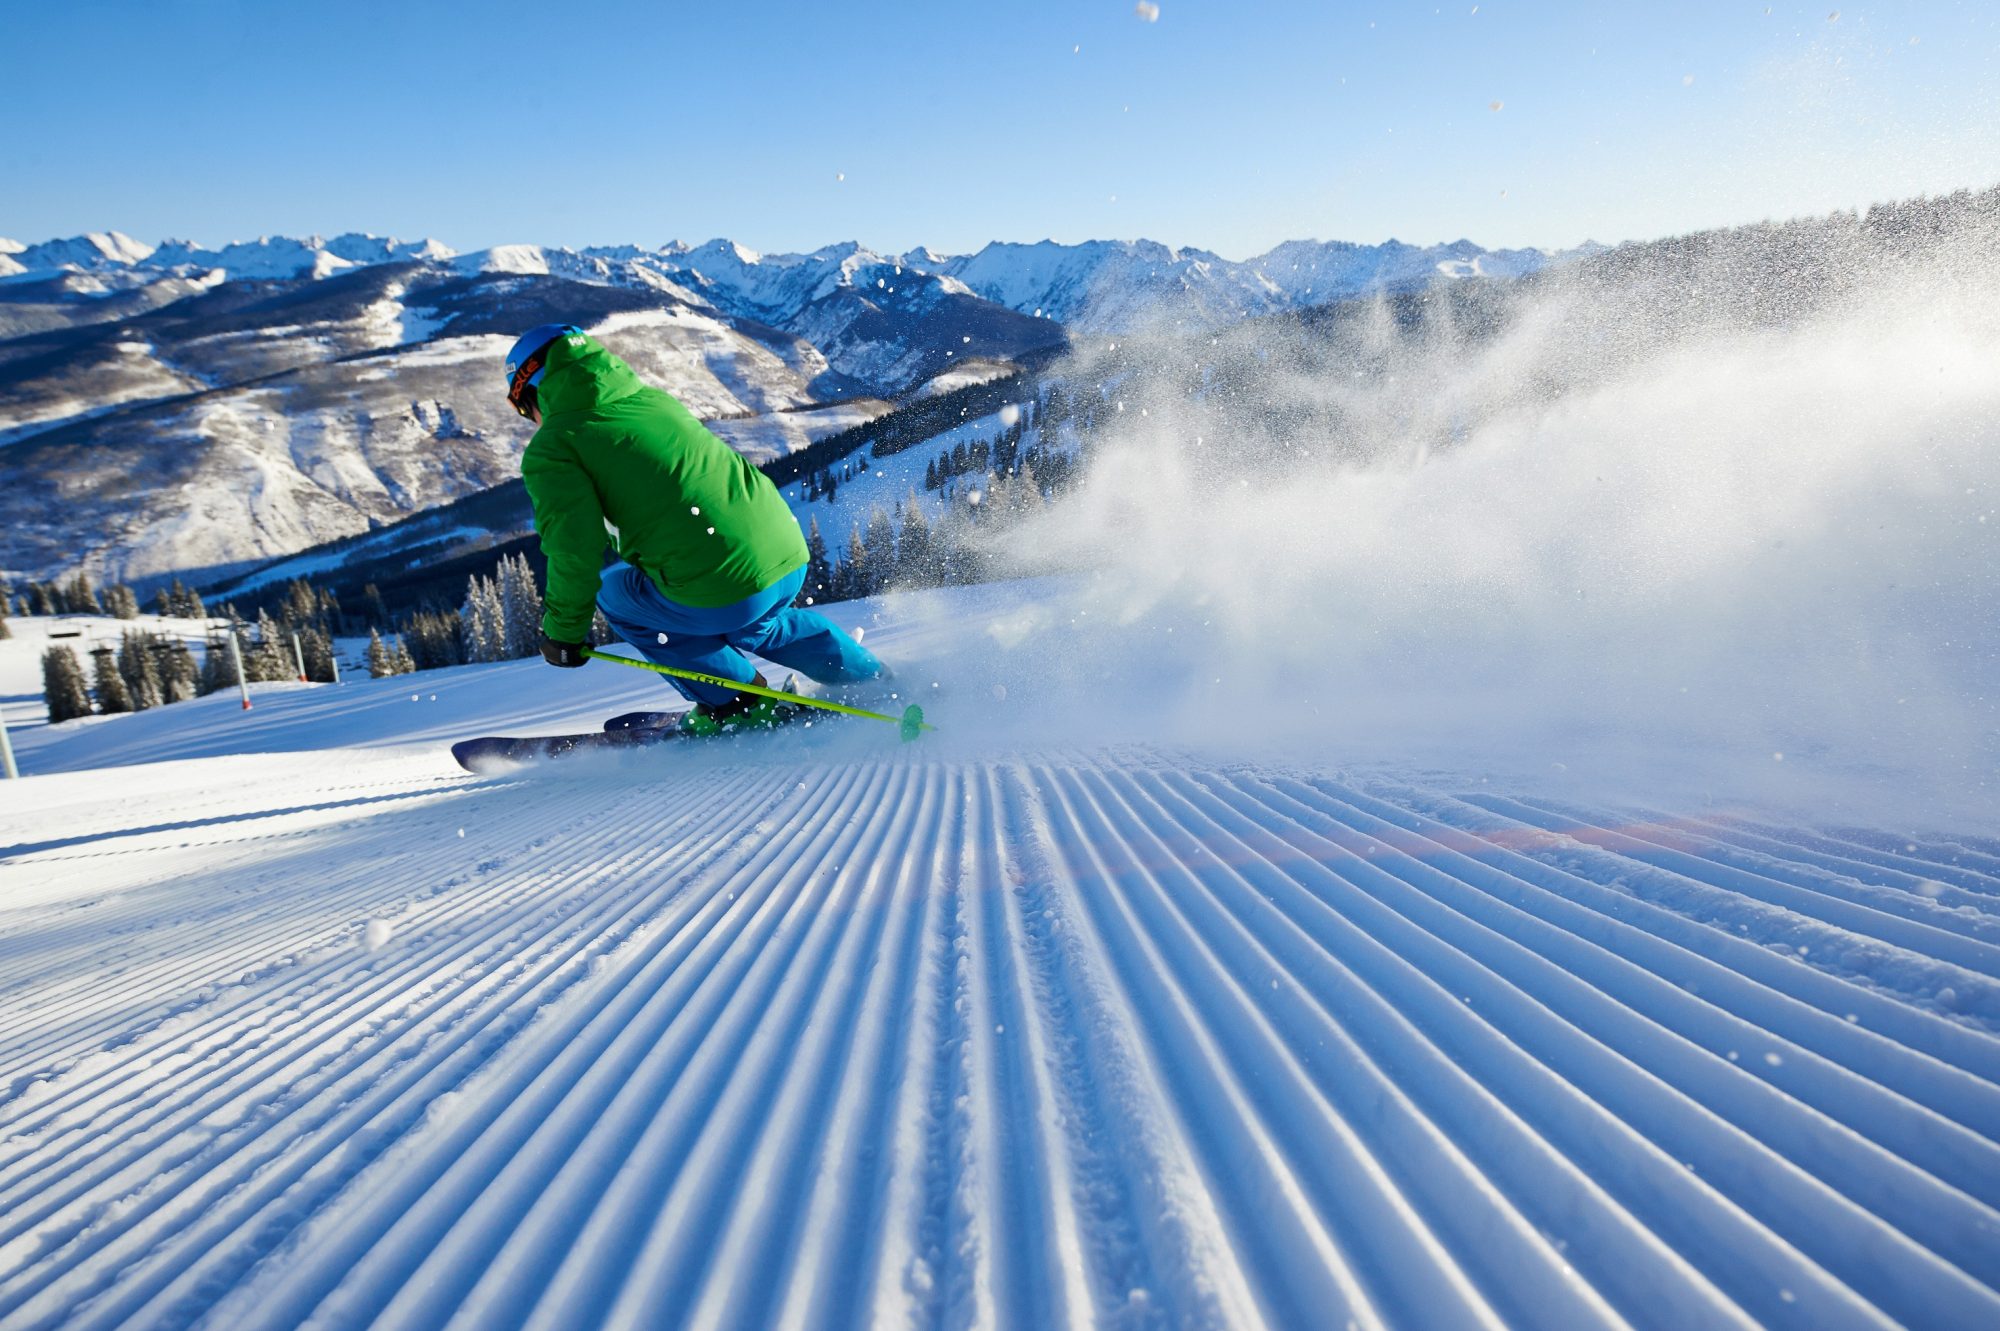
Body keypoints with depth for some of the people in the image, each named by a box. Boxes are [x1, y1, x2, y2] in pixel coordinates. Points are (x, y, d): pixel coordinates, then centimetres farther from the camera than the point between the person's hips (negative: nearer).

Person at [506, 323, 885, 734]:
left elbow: (577, 549, -7)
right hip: (791, 558, 7)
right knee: (747, 623, 38)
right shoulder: (654, 398, 22)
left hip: (721, 588, -7)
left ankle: (737, 702, 17)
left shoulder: (550, 449, 2)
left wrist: (563, 631, 8)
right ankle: (876, 682, 36)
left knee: (613, 591, 21)